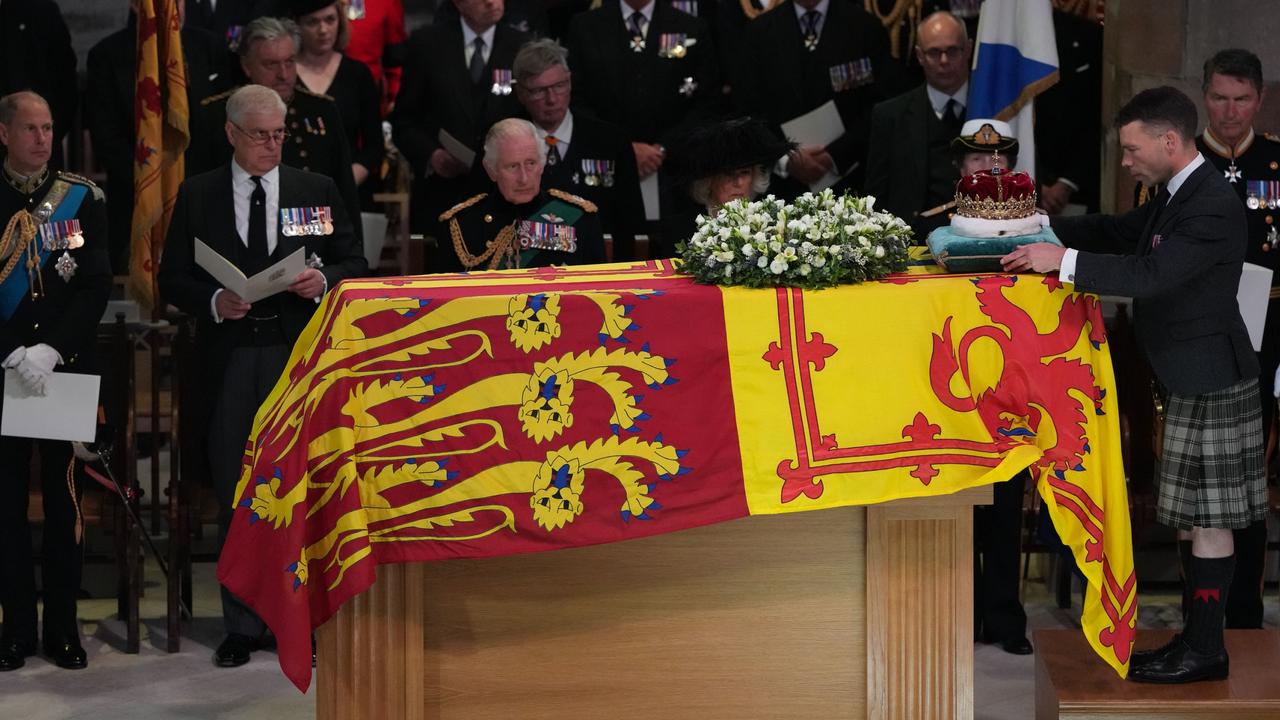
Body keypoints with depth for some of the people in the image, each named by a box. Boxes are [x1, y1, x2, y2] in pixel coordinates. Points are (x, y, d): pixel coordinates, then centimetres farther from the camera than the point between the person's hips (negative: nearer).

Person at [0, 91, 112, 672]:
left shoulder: (81, 199, 5)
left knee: (64, 493, 3)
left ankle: (63, 625, 10)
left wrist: (51, 349, -13)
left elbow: (96, 285, -1)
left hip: (66, 368, 1)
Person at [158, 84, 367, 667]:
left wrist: (325, 281, -10)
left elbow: (354, 263, 11)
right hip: (230, 356, 0)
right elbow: (172, 278, 7)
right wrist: (213, 302, -11)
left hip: (301, 356, 0)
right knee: (236, 493, 4)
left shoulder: (318, 191, 9)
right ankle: (242, 625, 11)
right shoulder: (197, 196, 8)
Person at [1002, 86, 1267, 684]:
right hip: (1187, 381, 10)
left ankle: (1205, 650, 4)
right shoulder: (1177, 195, 11)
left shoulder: (1214, 206, -21)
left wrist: (1063, 262, -28)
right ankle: (1197, 640, 19)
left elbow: (1150, 273, -30)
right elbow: (1120, 232, 22)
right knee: (1195, 517, 13)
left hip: (1210, 382, -10)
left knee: (1207, 519, -3)